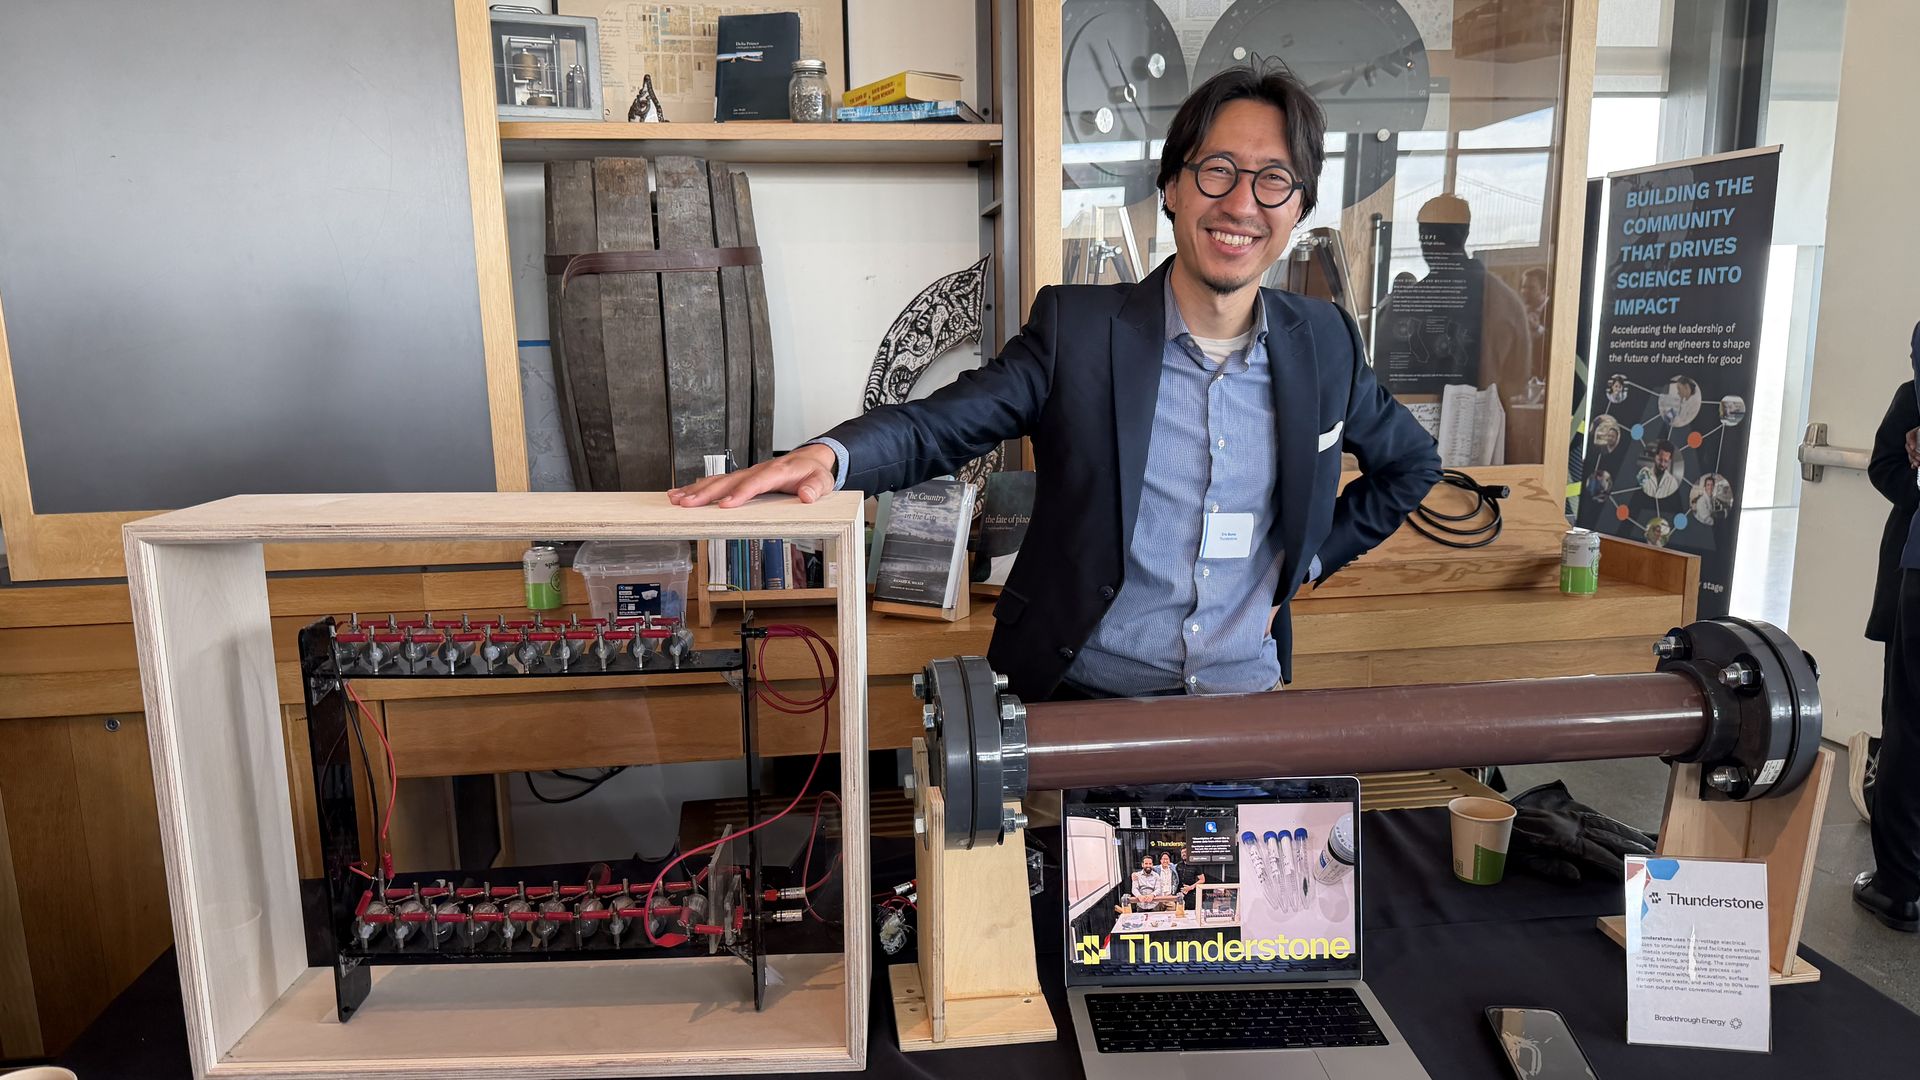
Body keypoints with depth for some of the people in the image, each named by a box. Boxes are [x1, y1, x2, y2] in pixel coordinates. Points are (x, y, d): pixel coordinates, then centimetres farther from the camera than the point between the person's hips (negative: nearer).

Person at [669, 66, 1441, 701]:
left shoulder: (1325, 345, 5)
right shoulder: (1077, 328, -4)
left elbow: (1411, 464, 21)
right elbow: (940, 424, -10)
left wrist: (1305, 563, 10)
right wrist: (830, 455, -31)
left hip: (1245, 701, 3)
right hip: (1082, 699, -2)